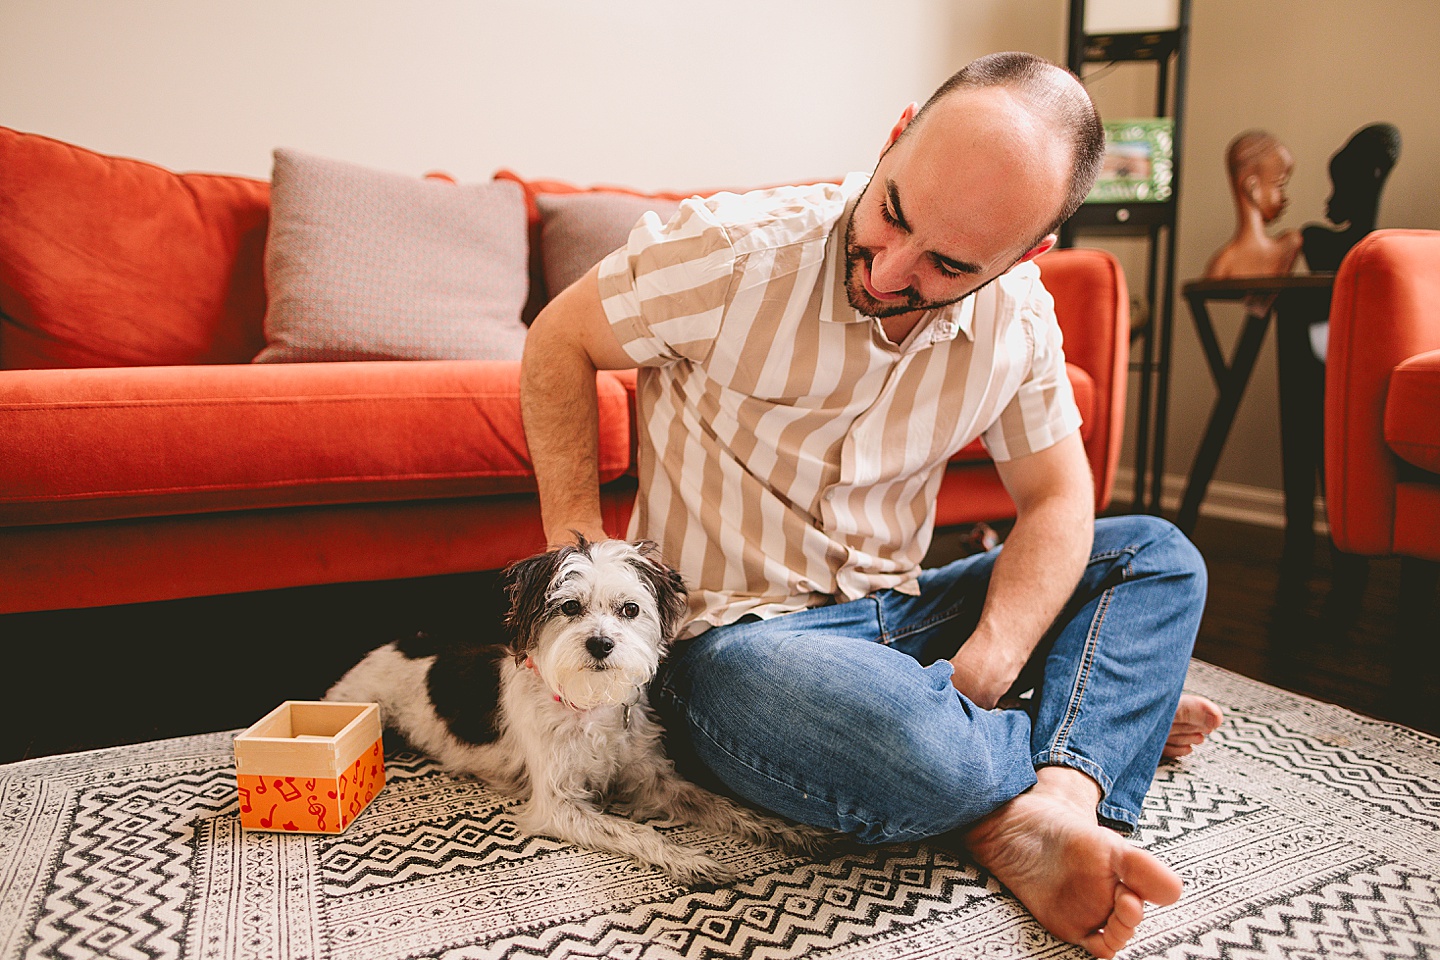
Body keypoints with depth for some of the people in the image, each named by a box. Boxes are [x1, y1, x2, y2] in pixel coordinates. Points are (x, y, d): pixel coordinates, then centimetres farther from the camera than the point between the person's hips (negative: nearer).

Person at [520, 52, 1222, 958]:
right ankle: (1110, 725, -4)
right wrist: (576, 544, -13)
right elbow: (560, 342, -5)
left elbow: (1056, 500, 1)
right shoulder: (731, 250, -18)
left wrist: (980, 676, -15)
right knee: (915, 751, -38)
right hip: (732, 634, -5)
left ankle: (1054, 811, -19)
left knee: (1160, 556, 2)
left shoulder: (1020, 315, -4)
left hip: (895, 616, 6)